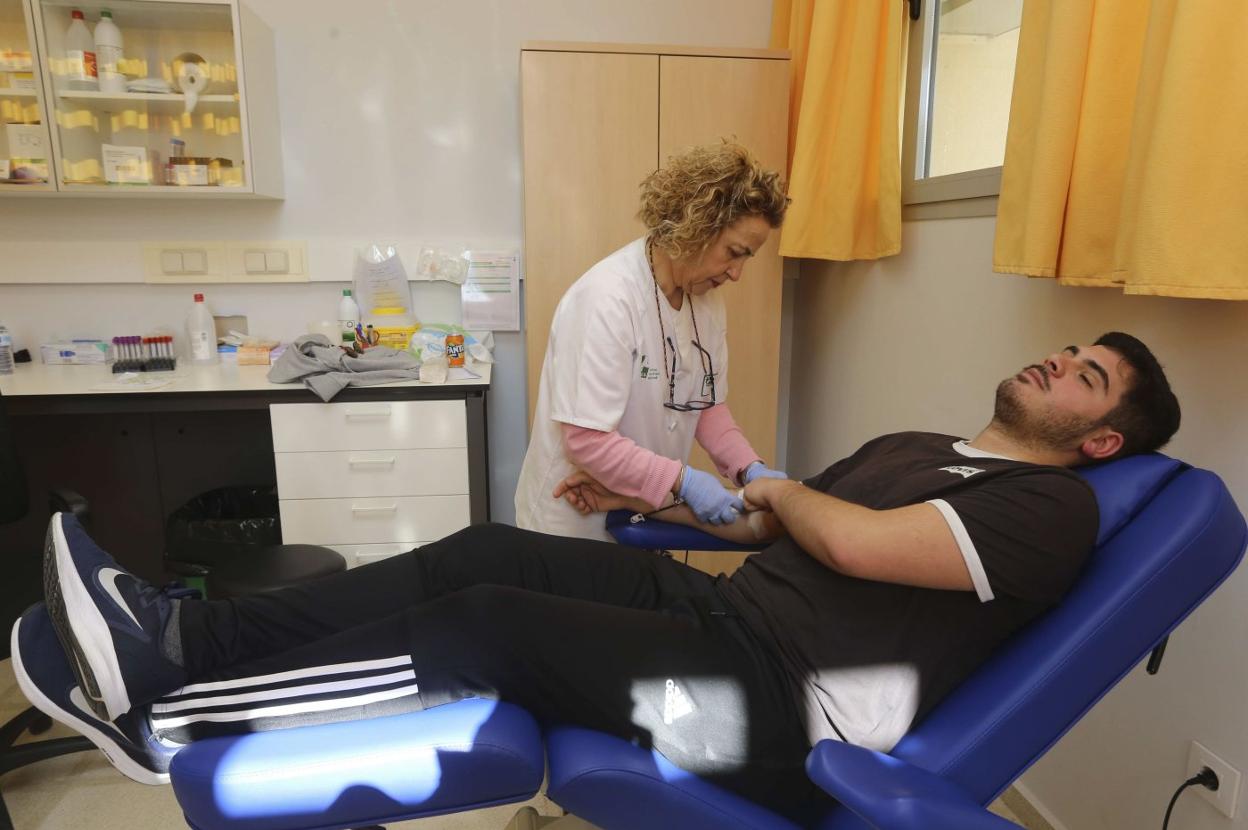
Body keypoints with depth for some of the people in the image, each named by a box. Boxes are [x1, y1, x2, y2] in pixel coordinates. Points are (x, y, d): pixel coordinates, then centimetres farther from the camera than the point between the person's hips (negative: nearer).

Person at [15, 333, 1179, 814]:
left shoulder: (1051, 506, -4)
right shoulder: (916, 448, 23)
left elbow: (855, 545, -19)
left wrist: (762, 474, -1)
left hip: (787, 702, -7)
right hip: (725, 606, 7)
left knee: (485, 626, -21)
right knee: (490, 553, -9)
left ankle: (162, 715, -9)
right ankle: (183, 637, -4)